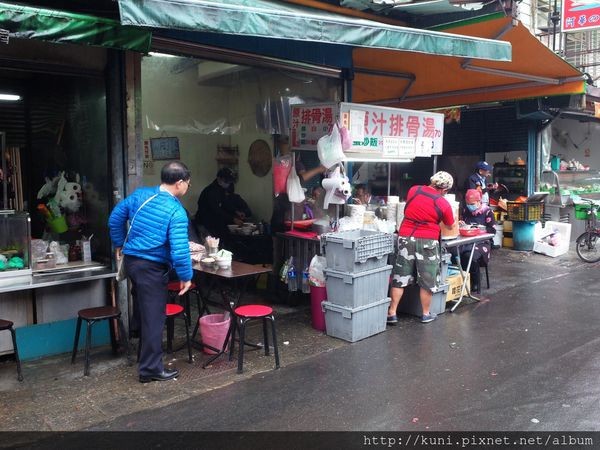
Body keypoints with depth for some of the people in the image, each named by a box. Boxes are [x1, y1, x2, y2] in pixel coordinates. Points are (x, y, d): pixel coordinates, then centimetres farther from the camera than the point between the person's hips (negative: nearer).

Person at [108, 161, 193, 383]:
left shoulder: (140, 194, 2)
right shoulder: (176, 212, -18)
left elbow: (115, 218, 11)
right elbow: (179, 249, -23)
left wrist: (119, 244, 24)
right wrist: (186, 276, -10)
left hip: (131, 260, 7)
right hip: (153, 268, -7)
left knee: (142, 304, 32)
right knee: (153, 317, 2)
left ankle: (138, 334, 51)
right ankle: (151, 369, 11)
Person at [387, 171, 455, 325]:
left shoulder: (413, 190, 3)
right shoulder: (444, 204, -4)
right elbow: (449, 226, 10)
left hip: (406, 237, 3)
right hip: (427, 241, -2)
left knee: (400, 278, 8)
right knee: (427, 280, 11)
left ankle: (392, 313, 9)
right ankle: (426, 314, 22)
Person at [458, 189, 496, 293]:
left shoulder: (487, 211, -1)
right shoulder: (465, 210, 12)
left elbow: (492, 230, -5)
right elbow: (461, 222, 24)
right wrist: (460, 224, 1)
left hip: (481, 242, -4)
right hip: (466, 241, 4)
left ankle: (475, 284, -13)